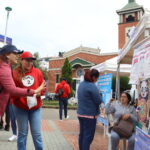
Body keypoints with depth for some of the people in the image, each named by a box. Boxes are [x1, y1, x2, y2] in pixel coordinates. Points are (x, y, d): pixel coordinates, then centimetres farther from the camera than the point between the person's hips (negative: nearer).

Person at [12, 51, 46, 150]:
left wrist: (38, 93, -12)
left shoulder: (37, 72, 2)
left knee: (36, 133, 6)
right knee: (22, 133, 9)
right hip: (20, 107, -1)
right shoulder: (15, 73, -5)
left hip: (35, 107, 1)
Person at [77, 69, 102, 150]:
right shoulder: (92, 86, -19)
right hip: (90, 114, -8)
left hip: (81, 113, 9)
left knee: (82, 134, 16)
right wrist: (98, 94, 3)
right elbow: (99, 101, -16)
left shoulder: (81, 84, 8)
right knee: (88, 136, 1)